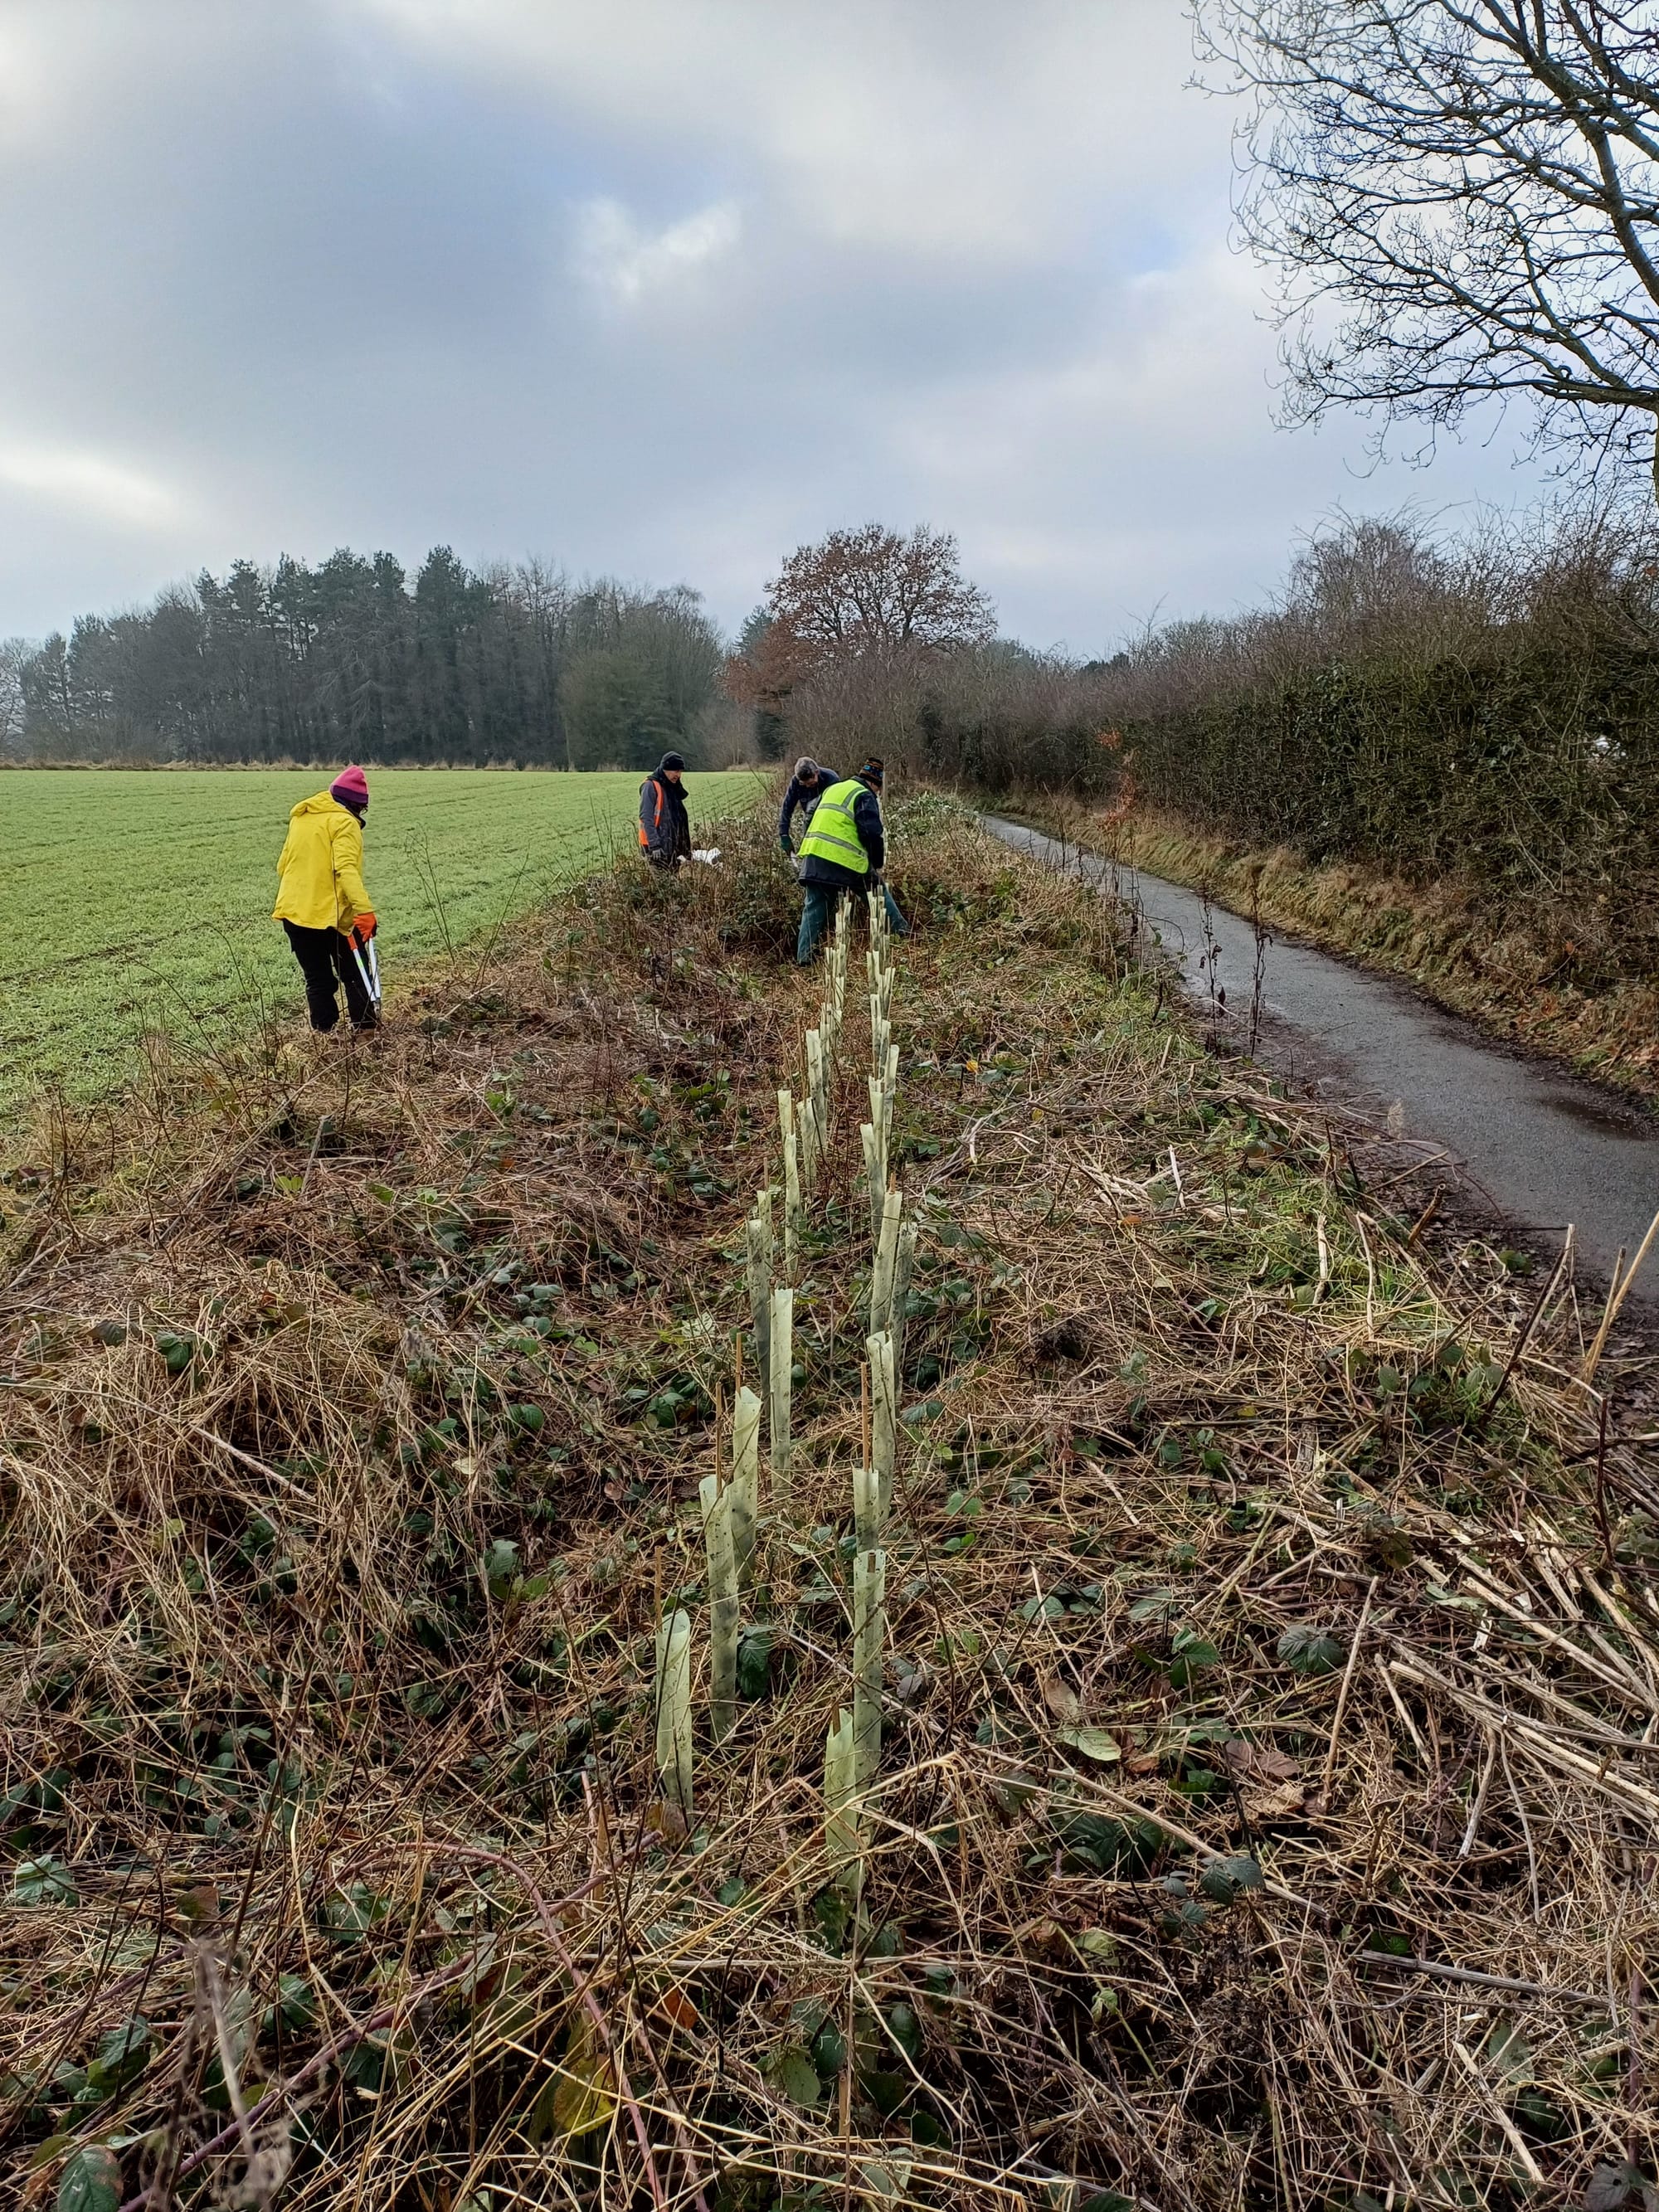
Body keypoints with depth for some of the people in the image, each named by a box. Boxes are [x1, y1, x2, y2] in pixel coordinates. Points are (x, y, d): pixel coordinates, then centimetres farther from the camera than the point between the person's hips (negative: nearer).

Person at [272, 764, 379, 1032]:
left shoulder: (301, 818, 15)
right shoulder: (344, 822, -8)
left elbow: (283, 865, 22)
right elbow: (346, 869, -24)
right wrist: (365, 909, -33)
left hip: (293, 912, 6)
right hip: (330, 914, -6)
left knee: (317, 980, 12)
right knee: (355, 976, 8)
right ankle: (367, 1029, 8)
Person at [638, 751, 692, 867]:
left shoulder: (673, 788, 17)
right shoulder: (651, 787, -10)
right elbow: (646, 818, -16)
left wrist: (685, 848, 20)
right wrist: (654, 845, -23)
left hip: (672, 845, 9)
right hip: (657, 847, -9)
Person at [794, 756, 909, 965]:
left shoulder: (832, 789, 26)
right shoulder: (865, 796, 1)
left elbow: (813, 821, 32)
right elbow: (873, 833, -9)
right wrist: (878, 864, 4)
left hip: (813, 855, 6)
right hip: (845, 861, -6)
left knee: (814, 908, 8)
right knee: (879, 892, 13)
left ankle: (804, 957, 2)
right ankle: (902, 933, 16)